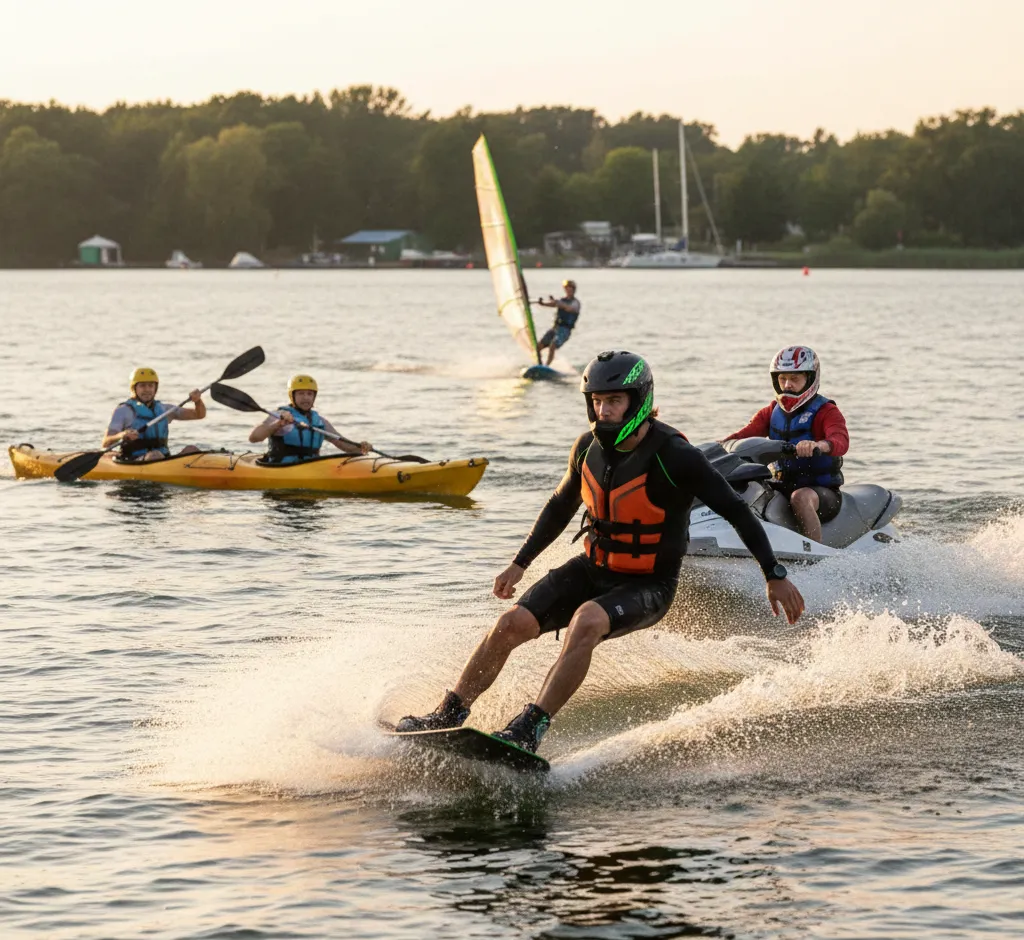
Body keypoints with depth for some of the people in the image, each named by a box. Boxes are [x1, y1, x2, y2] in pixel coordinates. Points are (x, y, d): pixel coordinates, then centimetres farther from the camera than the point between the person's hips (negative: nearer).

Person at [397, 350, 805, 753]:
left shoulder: (675, 457, -21)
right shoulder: (588, 447, -2)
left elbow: (737, 512, -14)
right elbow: (560, 506, 17)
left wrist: (775, 576, -14)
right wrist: (519, 564, 20)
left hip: (647, 587, -6)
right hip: (592, 569, 6)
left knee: (587, 620, -35)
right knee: (512, 623, -12)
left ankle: (530, 729, -36)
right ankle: (447, 715, 0)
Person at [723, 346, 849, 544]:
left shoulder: (826, 412, -7)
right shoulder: (772, 411, 14)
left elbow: (841, 441, -26)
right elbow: (747, 433, 3)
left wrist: (817, 445, -50)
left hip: (824, 491, -6)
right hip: (783, 486, 6)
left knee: (800, 497, -39)